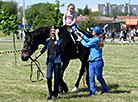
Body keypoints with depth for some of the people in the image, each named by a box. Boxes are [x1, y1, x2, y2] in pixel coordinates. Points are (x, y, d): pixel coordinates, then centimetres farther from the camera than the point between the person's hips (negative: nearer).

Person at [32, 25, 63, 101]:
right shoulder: (48, 40, 11)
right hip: (50, 60, 3)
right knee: (48, 77, -8)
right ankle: (50, 93, 12)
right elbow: (43, 50, 21)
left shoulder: (59, 39, 1)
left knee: (57, 78, 1)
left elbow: (59, 43, -24)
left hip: (57, 60, -3)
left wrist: (57, 34, -13)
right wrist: (36, 57, 20)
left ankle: (55, 95, 12)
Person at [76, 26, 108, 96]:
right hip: (91, 62, 9)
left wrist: (81, 40, 4)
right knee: (91, 77, 5)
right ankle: (92, 91, 7)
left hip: (97, 62, -9)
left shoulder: (96, 39, -17)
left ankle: (105, 90, 18)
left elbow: (87, 45, -11)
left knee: (99, 77, 3)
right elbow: (88, 40, 26)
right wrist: (81, 34, 29)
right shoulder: (94, 39, 10)